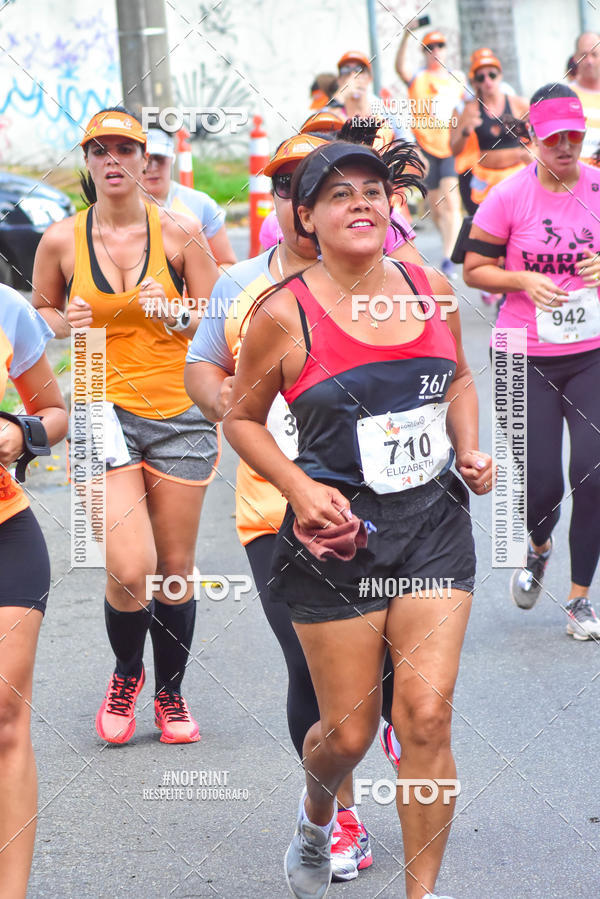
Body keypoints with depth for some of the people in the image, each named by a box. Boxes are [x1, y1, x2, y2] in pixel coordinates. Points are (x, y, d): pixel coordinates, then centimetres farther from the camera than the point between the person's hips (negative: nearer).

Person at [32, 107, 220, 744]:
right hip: (105, 411, -1)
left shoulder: (177, 233, -2)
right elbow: (40, 311, 15)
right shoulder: (61, 241, -1)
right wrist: (67, 324, -7)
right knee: (129, 571, -14)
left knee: (175, 568, 7)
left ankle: (170, 692, 30)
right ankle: (126, 673, 17)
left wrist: (177, 315, -15)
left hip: (179, 414, 1)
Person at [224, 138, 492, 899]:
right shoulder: (285, 314, -9)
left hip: (434, 523, 2)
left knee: (426, 717, -8)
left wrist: (470, 449, 4)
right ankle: (316, 812, 42)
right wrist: (301, 489, -12)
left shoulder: (430, 288, 2)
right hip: (338, 532, -2)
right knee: (349, 730, 5)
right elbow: (241, 419, 2)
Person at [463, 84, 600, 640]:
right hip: (527, 358, -1)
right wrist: (524, 281, -16)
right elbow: (475, 269, 0)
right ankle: (539, 548, 35)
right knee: (541, 483, -2)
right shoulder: (509, 196, -6)